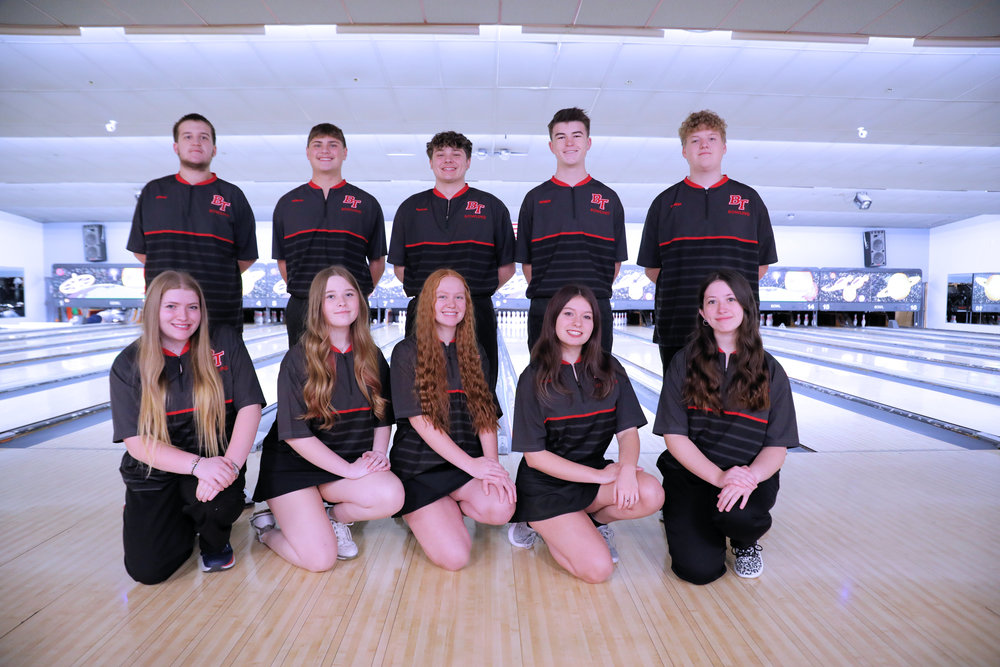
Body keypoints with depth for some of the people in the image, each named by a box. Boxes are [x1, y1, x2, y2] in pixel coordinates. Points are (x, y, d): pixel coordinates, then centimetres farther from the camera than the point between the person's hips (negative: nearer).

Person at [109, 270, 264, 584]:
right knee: (147, 569, -11)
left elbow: (250, 407, -10)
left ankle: (215, 542, 6)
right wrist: (198, 465, -26)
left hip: (214, 462, -1)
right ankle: (183, 521, 23)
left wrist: (231, 464, -25)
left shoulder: (226, 342, -6)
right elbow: (138, 444, -10)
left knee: (219, 503, -32)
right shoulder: (129, 364, -5)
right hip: (155, 472, 1)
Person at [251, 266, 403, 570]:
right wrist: (349, 470, -19)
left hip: (354, 462, 4)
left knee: (392, 495, -27)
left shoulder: (372, 357, 1)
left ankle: (335, 517, 5)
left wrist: (379, 453, -10)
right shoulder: (298, 360, -12)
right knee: (320, 558, -16)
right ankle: (267, 526, 16)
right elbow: (296, 434, -16)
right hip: (294, 465, -3)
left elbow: (383, 417, 9)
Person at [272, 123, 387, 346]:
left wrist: (359, 295, 5)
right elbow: (282, 260, 15)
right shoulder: (287, 204, 11)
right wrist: (303, 292, 9)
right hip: (301, 309, 2)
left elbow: (377, 261, 9)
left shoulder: (367, 204, 6)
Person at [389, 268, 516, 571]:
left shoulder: (473, 354, 9)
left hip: (468, 460, 4)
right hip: (418, 465, -4)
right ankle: (422, 514, 11)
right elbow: (418, 419, -12)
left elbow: (486, 415, 4)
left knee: (501, 508, -28)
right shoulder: (407, 352, -5)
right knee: (454, 556, -20)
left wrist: (492, 465, -14)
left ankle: (448, 506, 4)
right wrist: (470, 464, -18)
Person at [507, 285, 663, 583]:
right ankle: (537, 524, 9)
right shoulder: (535, 378, -12)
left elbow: (628, 430, -3)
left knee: (651, 494, -25)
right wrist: (600, 475, -18)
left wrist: (627, 468, -26)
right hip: (546, 486, -4)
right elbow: (535, 456, -13)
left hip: (595, 471, 4)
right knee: (598, 568, -18)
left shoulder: (610, 369, 0)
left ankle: (593, 521, 5)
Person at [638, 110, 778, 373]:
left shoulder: (749, 199, 10)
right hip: (678, 328, 0)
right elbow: (652, 268, 8)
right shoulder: (665, 203, 8)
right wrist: (685, 290, 2)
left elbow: (762, 265, 12)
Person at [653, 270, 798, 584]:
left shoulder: (770, 371, 1)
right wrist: (719, 476, -21)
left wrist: (750, 476, -23)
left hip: (750, 476, 1)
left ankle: (746, 542, 5)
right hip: (691, 474, -1)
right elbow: (674, 435, -8)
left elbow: (777, 446, -2)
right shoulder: (684, 363, -3)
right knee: (699, 569, -19)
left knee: (737, 513, -34)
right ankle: (684, 520, 17)